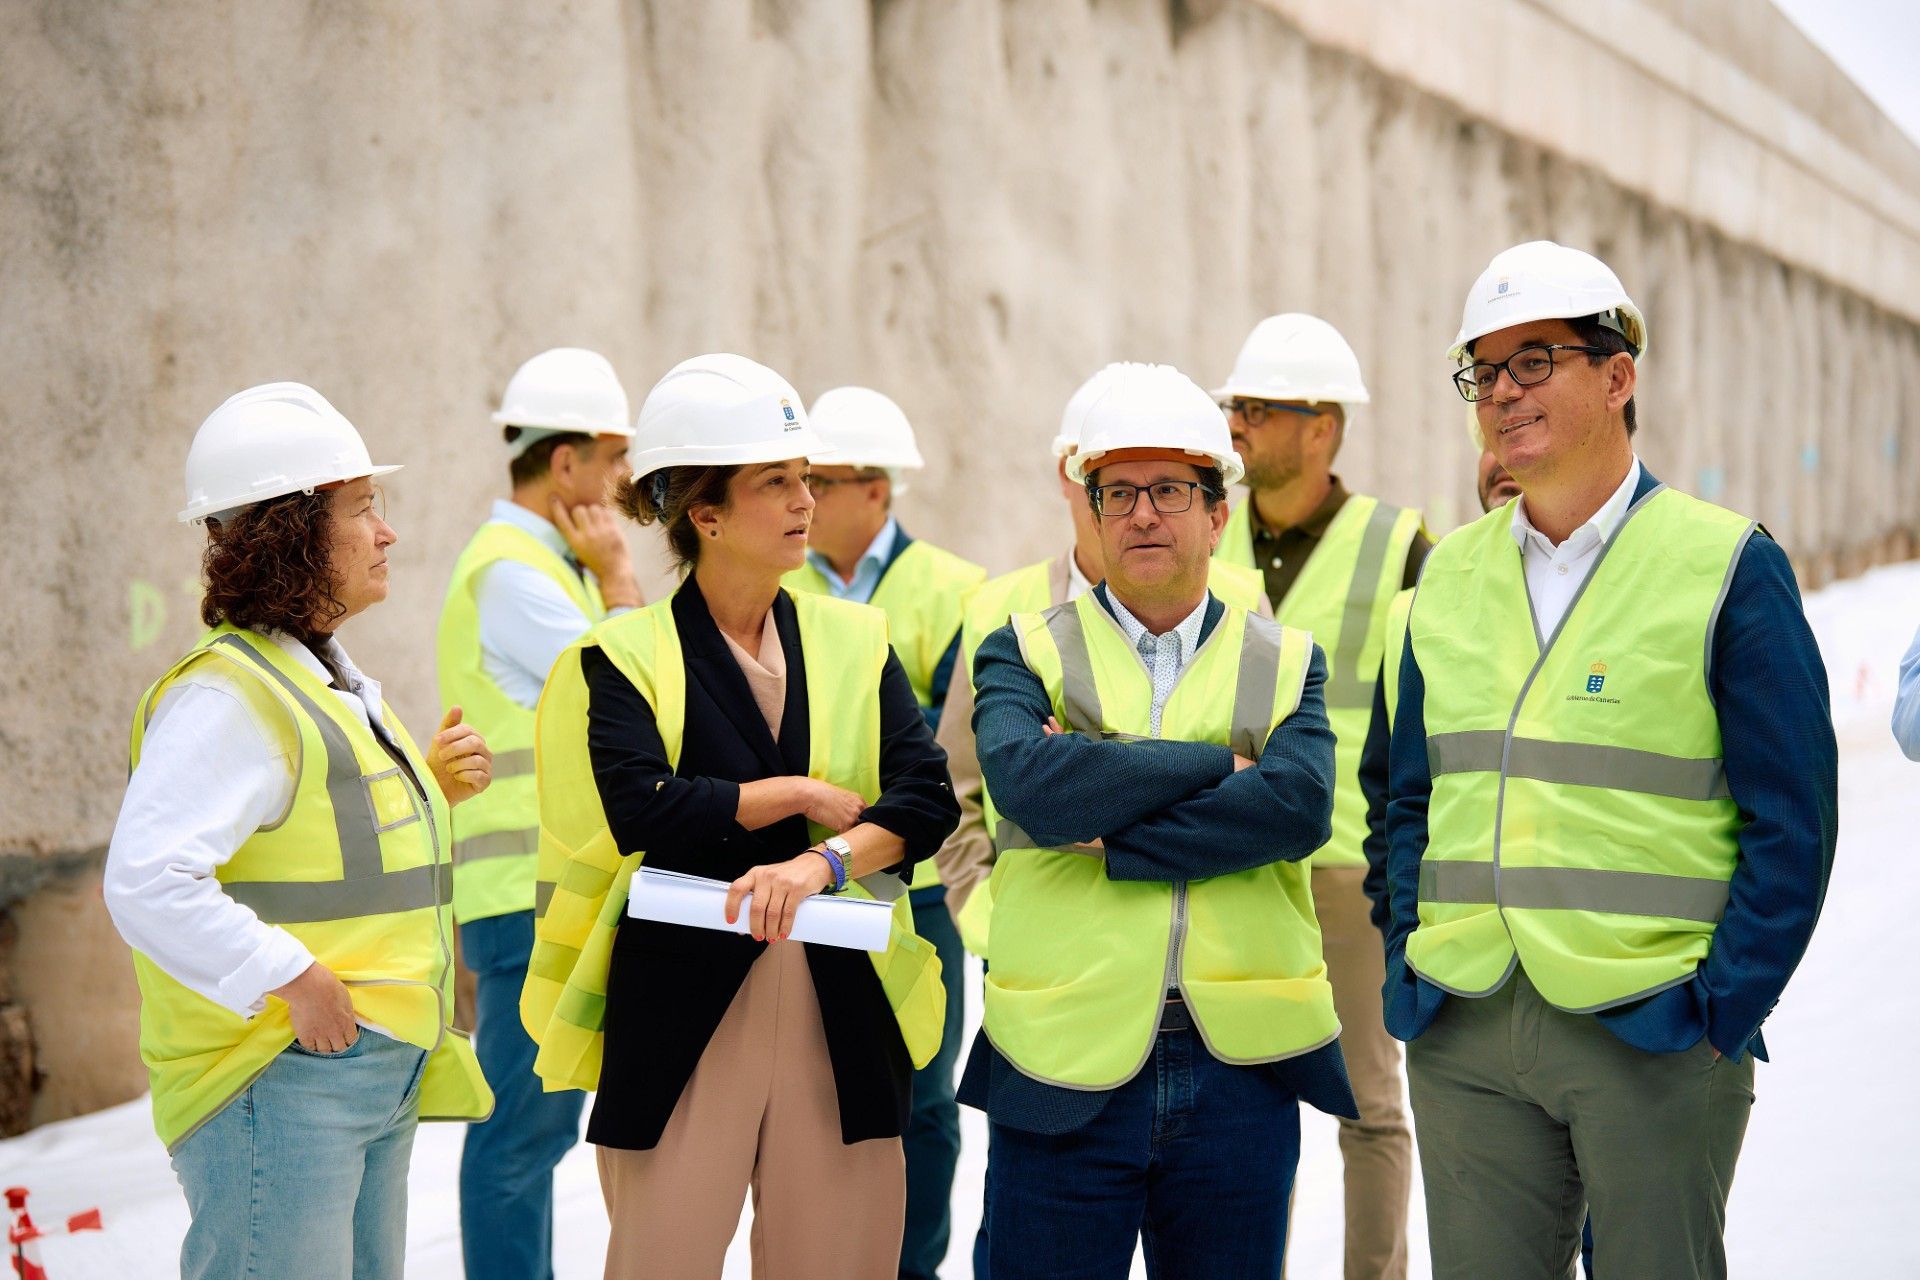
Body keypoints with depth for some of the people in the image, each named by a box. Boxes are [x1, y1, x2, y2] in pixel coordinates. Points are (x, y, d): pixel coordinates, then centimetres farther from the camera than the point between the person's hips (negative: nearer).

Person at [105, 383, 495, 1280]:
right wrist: (296, 980, -23)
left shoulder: (335, 684, 16)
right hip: (279, 1081, -10)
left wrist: (432, 789, 10)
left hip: (381, 1073, 10)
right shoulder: (227, 695, -16)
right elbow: (145, 883, -27)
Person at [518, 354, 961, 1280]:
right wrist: (803, 796, -9)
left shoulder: (854, 640, 10)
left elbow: (928, 796, -2)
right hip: (682, 1004, -3)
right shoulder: (625, 655, 0)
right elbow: (640, 811, -16)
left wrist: (822, 861, -18)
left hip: (841, 1003, 3)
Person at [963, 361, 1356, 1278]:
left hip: (1243, 1073, 1)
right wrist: (1224, 766, -10)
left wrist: (1109, 833, -14)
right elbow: (1030, 781, -16)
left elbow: (1298, 807, -12)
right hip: (1061, 1072, -1)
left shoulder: (1288, 664, 9)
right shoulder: (1024, 653, 6)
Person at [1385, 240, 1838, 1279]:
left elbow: (1791, 820, -5)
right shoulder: (1450, 576, 10)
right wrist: (1409, 976, 5)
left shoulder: (1729, 566, -3)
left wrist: (1724, 1010, -10)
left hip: (1651, 1035, -4)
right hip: (1462, 1040, 4)